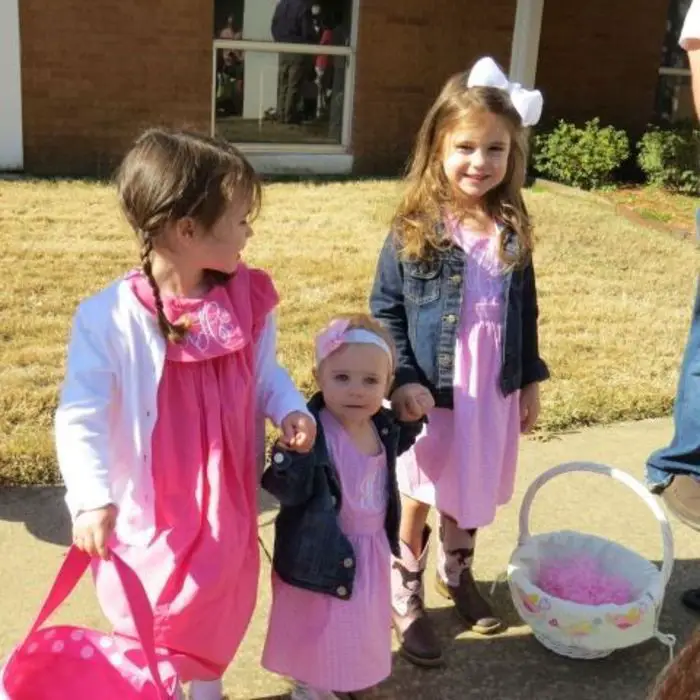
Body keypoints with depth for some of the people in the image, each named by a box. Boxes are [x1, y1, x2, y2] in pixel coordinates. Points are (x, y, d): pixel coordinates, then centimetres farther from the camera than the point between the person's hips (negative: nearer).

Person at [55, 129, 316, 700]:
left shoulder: (247, 300, -8)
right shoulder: (110, 317, -23)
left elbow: (264, 373, 7)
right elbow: (80, 416, -22)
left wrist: (290, 409, -13)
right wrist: (92, 498, -33)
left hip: (227, 500, 4)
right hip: (149, 508, -4)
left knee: (218, 610, 23)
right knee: (151, 622, 16)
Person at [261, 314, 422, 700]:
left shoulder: (382, 424, -5)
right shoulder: (311, 434, -28)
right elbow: (290, 493, -30)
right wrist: (287, 456, -50)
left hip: (370, 548, 7)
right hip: (324, 552, -7)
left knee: (360, 623, 27)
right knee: (320, 629, 12)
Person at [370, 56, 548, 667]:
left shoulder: (512, 231, -1)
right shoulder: (414, 230, -13)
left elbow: (525, 313, 8)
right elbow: (384, 312, -9)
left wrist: (530, 381, 10)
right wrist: (402, 381, -18)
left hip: (492, 394, 4)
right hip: (429, 395, -4)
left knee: (473, 495, 21)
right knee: (417, 501, 11)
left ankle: (456, 571, 48)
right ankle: (405, 598, 32)